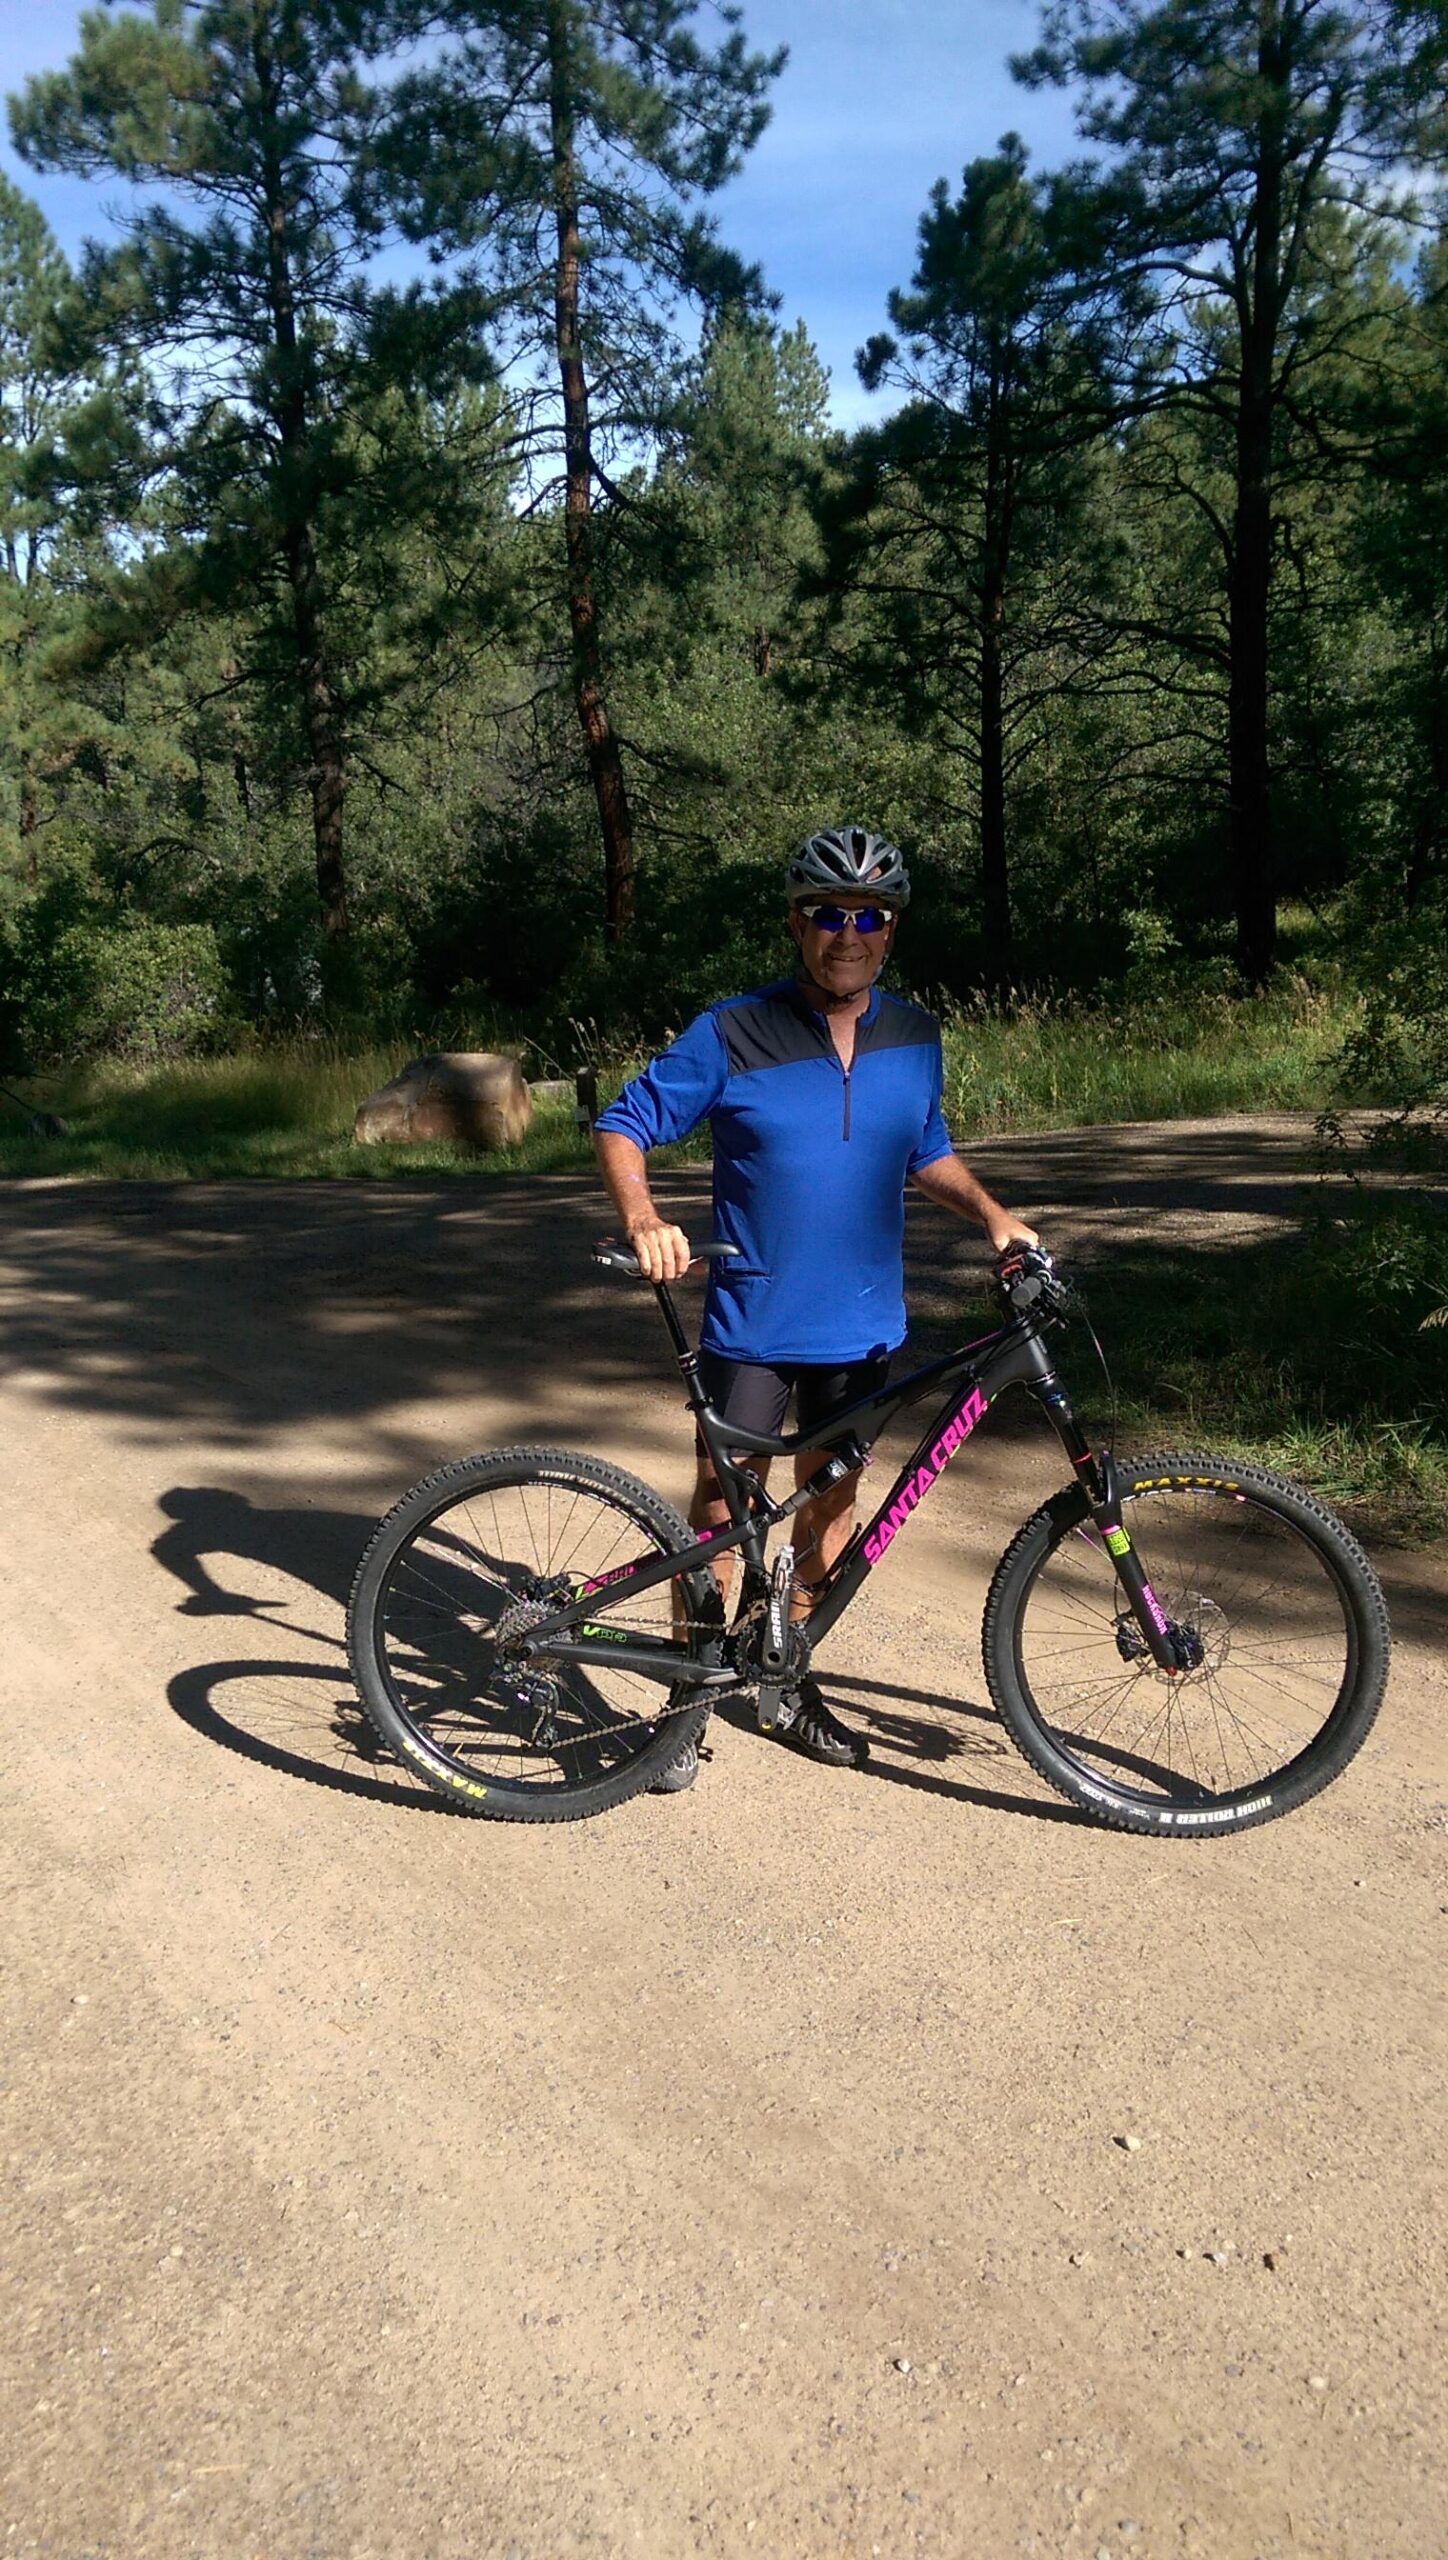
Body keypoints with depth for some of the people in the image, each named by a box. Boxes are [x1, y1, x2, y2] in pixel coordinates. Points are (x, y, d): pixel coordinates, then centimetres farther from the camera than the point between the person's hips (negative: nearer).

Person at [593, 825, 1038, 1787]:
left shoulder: (915, 1037, 3)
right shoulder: (733, 1034, -10)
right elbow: (623, 1126, -6)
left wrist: (993, 1213, 3)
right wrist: (643, 1219, -24)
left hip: (863, 1325, 4)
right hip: (753, 1322, -4)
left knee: (831, 1497, 14)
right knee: (722, 1505, 1)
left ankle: (793, 1679, 33)